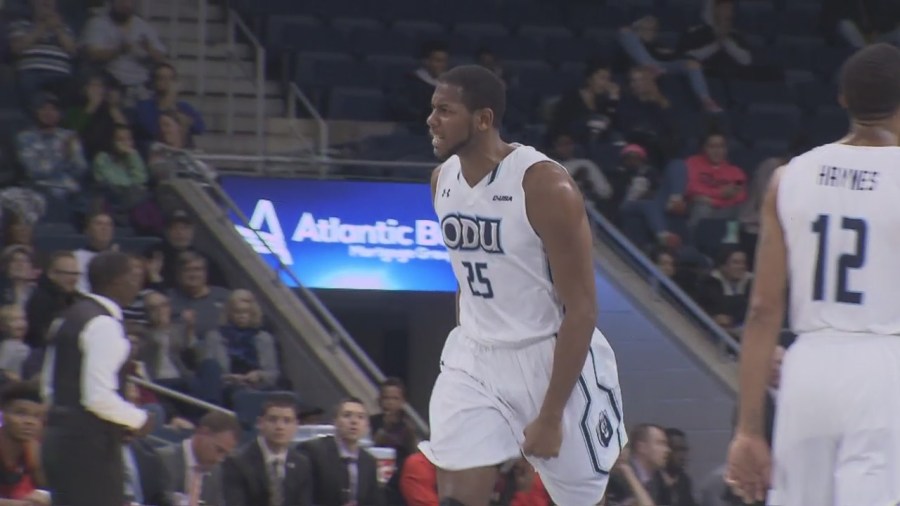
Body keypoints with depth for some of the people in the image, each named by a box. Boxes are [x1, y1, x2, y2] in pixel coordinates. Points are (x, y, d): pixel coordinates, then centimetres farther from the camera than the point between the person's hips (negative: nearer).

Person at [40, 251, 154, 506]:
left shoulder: (70, 318, 15)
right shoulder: (104, 325, -16)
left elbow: (49, 387, 19)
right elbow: (99, 397, -23)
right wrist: (138, 419, -8)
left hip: (60, 437, 10)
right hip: (90, 445, -10)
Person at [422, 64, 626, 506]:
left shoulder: (546, 187, -20)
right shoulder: (443, 180, 2)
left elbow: (582, 310, -18)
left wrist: (550, 415, -20)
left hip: (554, 358, -6)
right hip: (476, 358, 6)